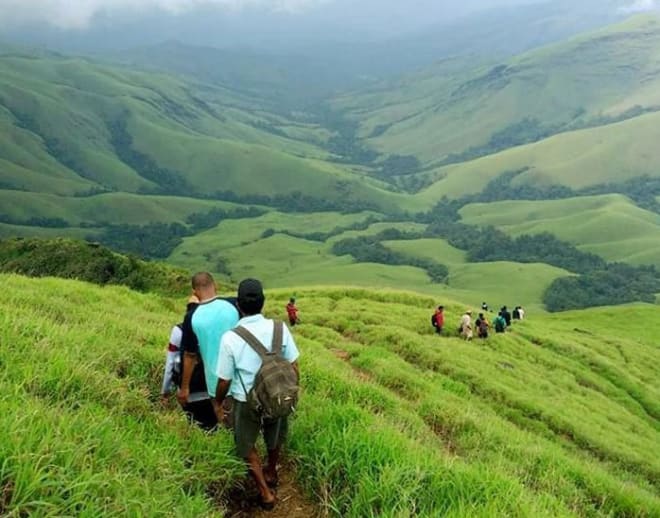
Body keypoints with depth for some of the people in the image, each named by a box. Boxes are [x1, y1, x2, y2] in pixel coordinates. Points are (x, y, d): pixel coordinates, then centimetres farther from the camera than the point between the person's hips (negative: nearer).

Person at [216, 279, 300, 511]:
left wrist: (218, 401, 7)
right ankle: (271, 473, 54)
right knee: (275, 439, 31)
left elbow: (224, 380, -13)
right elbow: (293, 366, -9)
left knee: (247, 446, 24)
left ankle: (266, 492, 30)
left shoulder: (230, 338, -23)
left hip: (246, 402, -3)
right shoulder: (279, 328, -17)